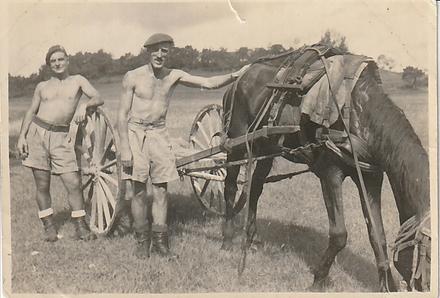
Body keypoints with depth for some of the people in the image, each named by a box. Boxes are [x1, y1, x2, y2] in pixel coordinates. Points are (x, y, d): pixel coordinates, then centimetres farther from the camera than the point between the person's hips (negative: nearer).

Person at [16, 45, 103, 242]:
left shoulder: (77, 81, 10)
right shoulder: (42, 86, 14)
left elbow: (98, 98, 0)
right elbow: (31, 112, 14)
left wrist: (84, 105, -21)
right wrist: (21, 137, 3)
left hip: (61, 138, -1)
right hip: (37, 133, 2)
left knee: (74, 183, -7)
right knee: (42, 185, 4)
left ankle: (80, 227, 4)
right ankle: (49, 227, 16)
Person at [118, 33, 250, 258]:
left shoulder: (174, 76, 3)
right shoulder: (133, 77, -5)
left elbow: (208, 83, -2)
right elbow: (123, 114, -5)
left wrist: (235, 76, -18)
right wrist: (125, 149, -12)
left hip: (159, 134, 3)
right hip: (135, 132, -2)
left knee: (160, 189, 1)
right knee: (139, 190, 1)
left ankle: (159, 241, 9)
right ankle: (142, 241, 14)